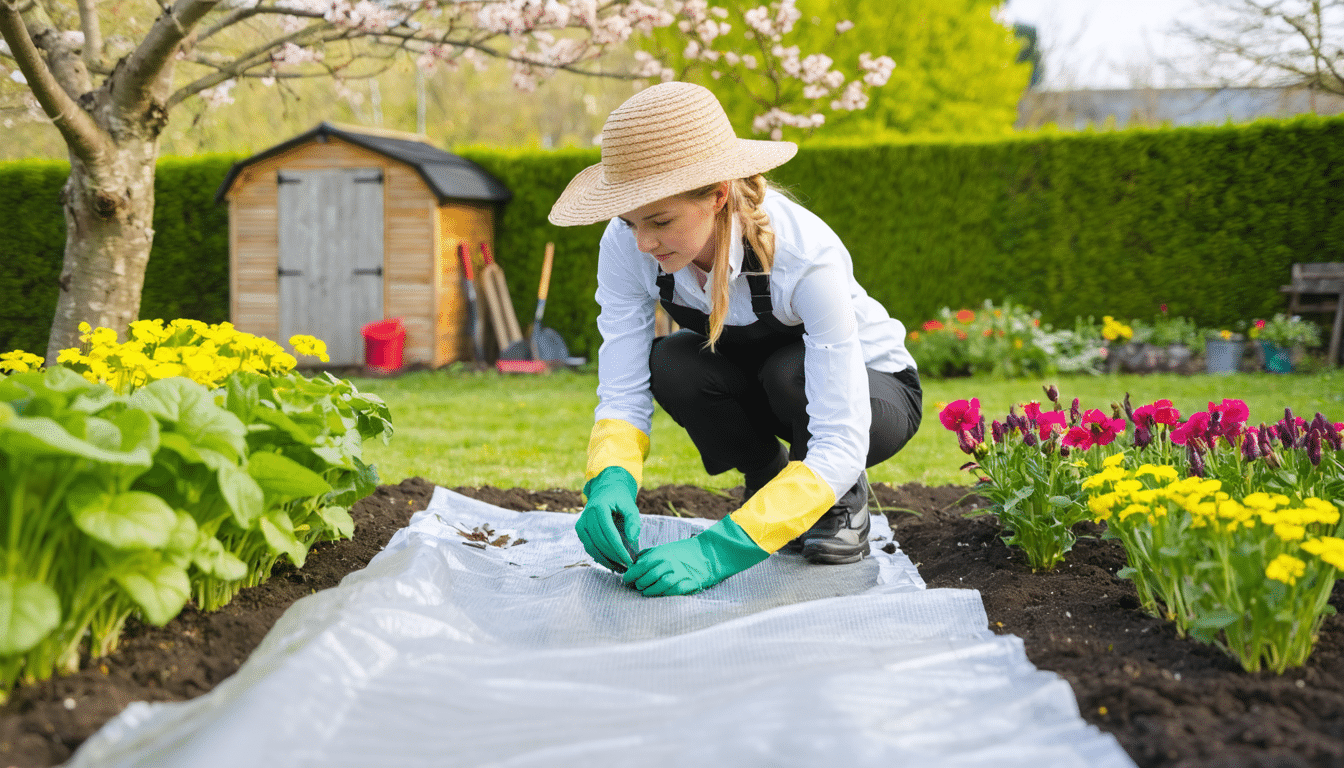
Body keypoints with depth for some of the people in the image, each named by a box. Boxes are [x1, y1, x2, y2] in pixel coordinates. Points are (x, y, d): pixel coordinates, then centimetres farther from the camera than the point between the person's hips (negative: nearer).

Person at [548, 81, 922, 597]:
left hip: (872, 387, -4)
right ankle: (769, 484, 0)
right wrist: (610, 483, -44)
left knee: (788, 373, -37)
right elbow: (622, 395, -21)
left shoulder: (807, 257, -38)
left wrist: (719, 549, -51)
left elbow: (840, 446, -41)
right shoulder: (625, 246, -25)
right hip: (750, 380, 4)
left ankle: (843, 498, -5)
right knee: (672, 365, -29)